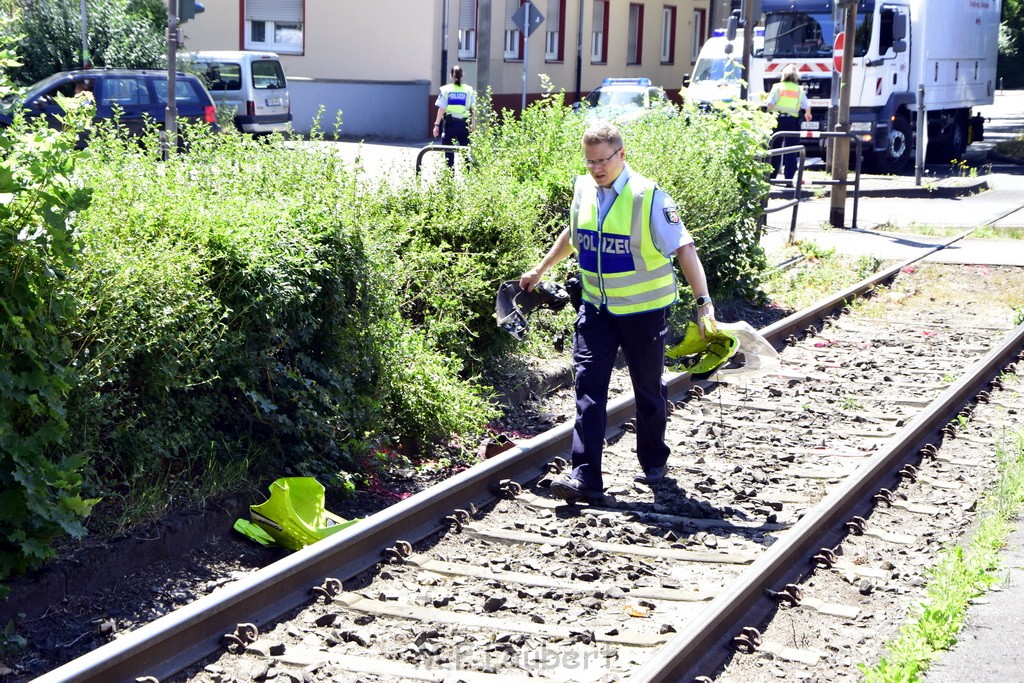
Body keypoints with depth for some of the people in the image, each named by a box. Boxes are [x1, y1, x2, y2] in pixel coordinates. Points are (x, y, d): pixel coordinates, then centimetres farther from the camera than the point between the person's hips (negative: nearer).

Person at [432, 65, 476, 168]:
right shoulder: (469, 90, 2)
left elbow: (441, 109, -5)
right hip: (464, 124, 1)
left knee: (449, 152, 5)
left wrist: (437, 125, -2)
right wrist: (473, 124, 7)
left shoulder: (446, 90, -2)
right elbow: (473, 109, 0)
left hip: (450, 122, -1)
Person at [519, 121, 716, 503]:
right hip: (597, 308, 4)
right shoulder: (584, 190, 0)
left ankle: (653, 463, 32)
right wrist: (540, 270, 27)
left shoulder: (648, 196, -18)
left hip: (644, 310, -4)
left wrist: (703, 302, -29)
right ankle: (585, 477, -9)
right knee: (588, 386, -7)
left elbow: (683, 249, -20)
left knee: (648, 389, 11)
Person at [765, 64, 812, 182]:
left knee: (774, 148, 11)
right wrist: (808, 114, 23)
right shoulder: (799, 89, 5)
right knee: (791, 151, 1)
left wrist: (770, 113, 10)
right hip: (792, 121, 0)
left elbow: (770, 104, -9)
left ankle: (771, 176, 14)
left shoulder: (777, 87, 1)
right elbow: (807, 106, 2)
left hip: (778, 119, 0)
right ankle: (789, 178, -5)